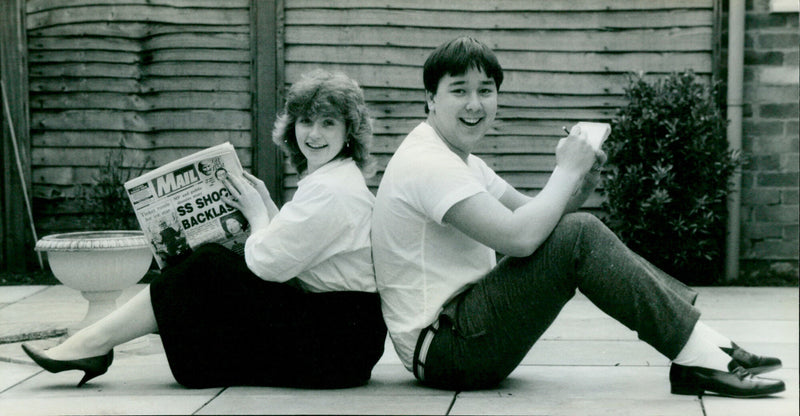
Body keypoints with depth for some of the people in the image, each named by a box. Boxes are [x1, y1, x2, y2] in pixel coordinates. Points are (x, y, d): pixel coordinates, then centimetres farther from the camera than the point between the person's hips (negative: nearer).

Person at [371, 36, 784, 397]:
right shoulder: (426, 163, -17)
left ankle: (709, 345, -1)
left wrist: (579, 181, -6)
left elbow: (530, 214, 14)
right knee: (578, 236, -20)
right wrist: (567, 170, -14)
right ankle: (701, 355, -16)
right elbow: (518, 236, -28)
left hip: (462, 322, 10)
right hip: (442, 347, -10)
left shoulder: (460, 161, 18)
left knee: (577, 226, 5)